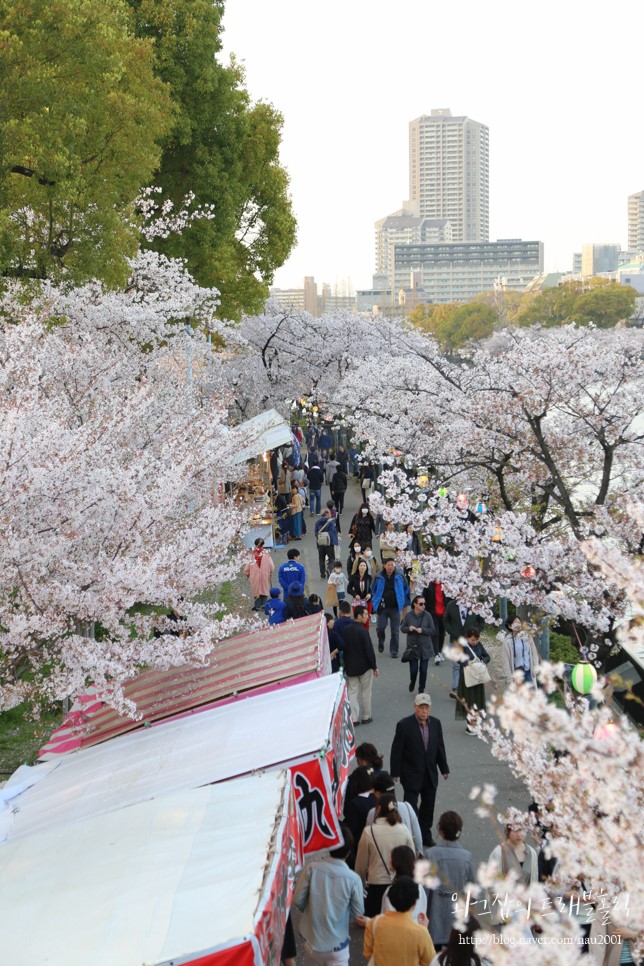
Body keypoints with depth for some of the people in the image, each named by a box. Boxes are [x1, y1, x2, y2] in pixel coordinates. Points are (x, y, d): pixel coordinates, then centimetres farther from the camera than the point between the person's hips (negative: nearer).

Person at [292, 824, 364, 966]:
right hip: (337, 944, -2)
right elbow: (358, 913, -5)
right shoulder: (353, 879, -16)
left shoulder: (312, 868, -14)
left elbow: (297, 900, -7)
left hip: (312, 940, 3)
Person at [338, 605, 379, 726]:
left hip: (350, 666, 5)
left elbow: (342, 648, 5)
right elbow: (369, 650, -18)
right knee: (366, 692, 10)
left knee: (352, 691, 10)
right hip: (364, 666, -5)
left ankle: (354, 718, 8)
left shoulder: (344, 630, -2)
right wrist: (374, 666, -8)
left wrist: (345, 664, 14)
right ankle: (366, 717, 19)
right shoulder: (362, 631, -20)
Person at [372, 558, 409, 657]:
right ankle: (381, 642, 24)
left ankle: (394, 650, 10)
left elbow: (405, 590, 10)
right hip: (382, 607, 0)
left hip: (395, 608, 0)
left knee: (395, 631, 1)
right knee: (380, 627, -7)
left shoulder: (399, 577, -1)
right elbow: (374, 590, 12)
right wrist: (376, 602, 10)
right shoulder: (379, 577, -1)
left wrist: (403, 602, 10)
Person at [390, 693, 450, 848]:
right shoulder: (404, 725, -15)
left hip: (430, 774, 5)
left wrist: (444, 769, 12)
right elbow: (396, 750, -11)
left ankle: (425, 834, 29)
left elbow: (440, 747, 9)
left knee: (428, 806, 15)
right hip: (411, 774, -5)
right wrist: (395, 772, -11)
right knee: (411, 806, -3)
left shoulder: (435, 723, 0)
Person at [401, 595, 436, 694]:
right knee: (413, 669, -1)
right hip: (413, 646, 0)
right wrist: (409, 628, -18)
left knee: (423, 670, 4)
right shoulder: (408, 615, -6)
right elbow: (402, 628, 3)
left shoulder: (427, 615, -8)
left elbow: (432, 630, -4)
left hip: (425, 647, 0)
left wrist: (422, 630, -20)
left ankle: (421, 689, 22)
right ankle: (412, 682, 33)